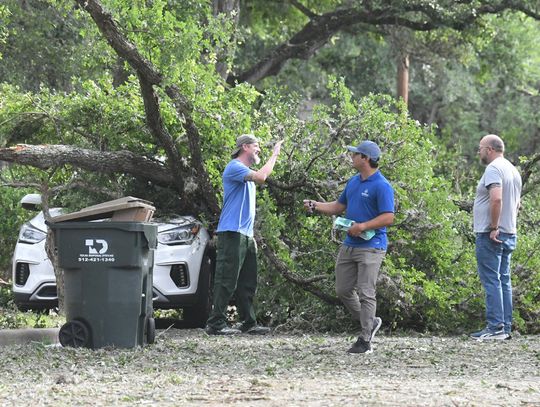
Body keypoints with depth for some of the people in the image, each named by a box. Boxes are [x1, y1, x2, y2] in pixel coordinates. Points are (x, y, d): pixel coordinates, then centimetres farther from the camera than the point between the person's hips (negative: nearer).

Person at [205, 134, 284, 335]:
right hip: (232, 232, -10)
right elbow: (261, 177, -25)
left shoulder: (246, 172, 23)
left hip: (246, 235, 10)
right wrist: (274, 155, -14)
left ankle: (248, 323, 15)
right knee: (227, 280, -11)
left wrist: (251, 235, 21)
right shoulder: (235, 167, -9)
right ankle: (215, 323, -11)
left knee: (247, 282, 11)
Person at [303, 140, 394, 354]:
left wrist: (362, 226, -22)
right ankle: (369, 323, 27)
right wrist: (315, 206, 10)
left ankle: (364, 340, -1)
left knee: (365, 293, -6)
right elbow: (339, 207, 23)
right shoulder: (353, 182, 13)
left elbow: (388, 217, -18)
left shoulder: (381, 186, -14)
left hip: (371, 247, -9)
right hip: (349, 245, 9)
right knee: (343, 290, 10)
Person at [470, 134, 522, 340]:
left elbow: (496, 199, -26)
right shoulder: (513, 170, 18)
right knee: (504, 280, 11)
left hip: (491, 236, -9)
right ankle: (506, 327, 11)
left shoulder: (493, 169, -13)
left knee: (491, 280, -9)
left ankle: (495, 327, -13)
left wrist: (493, 227, -20)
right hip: (510, 234, 9)